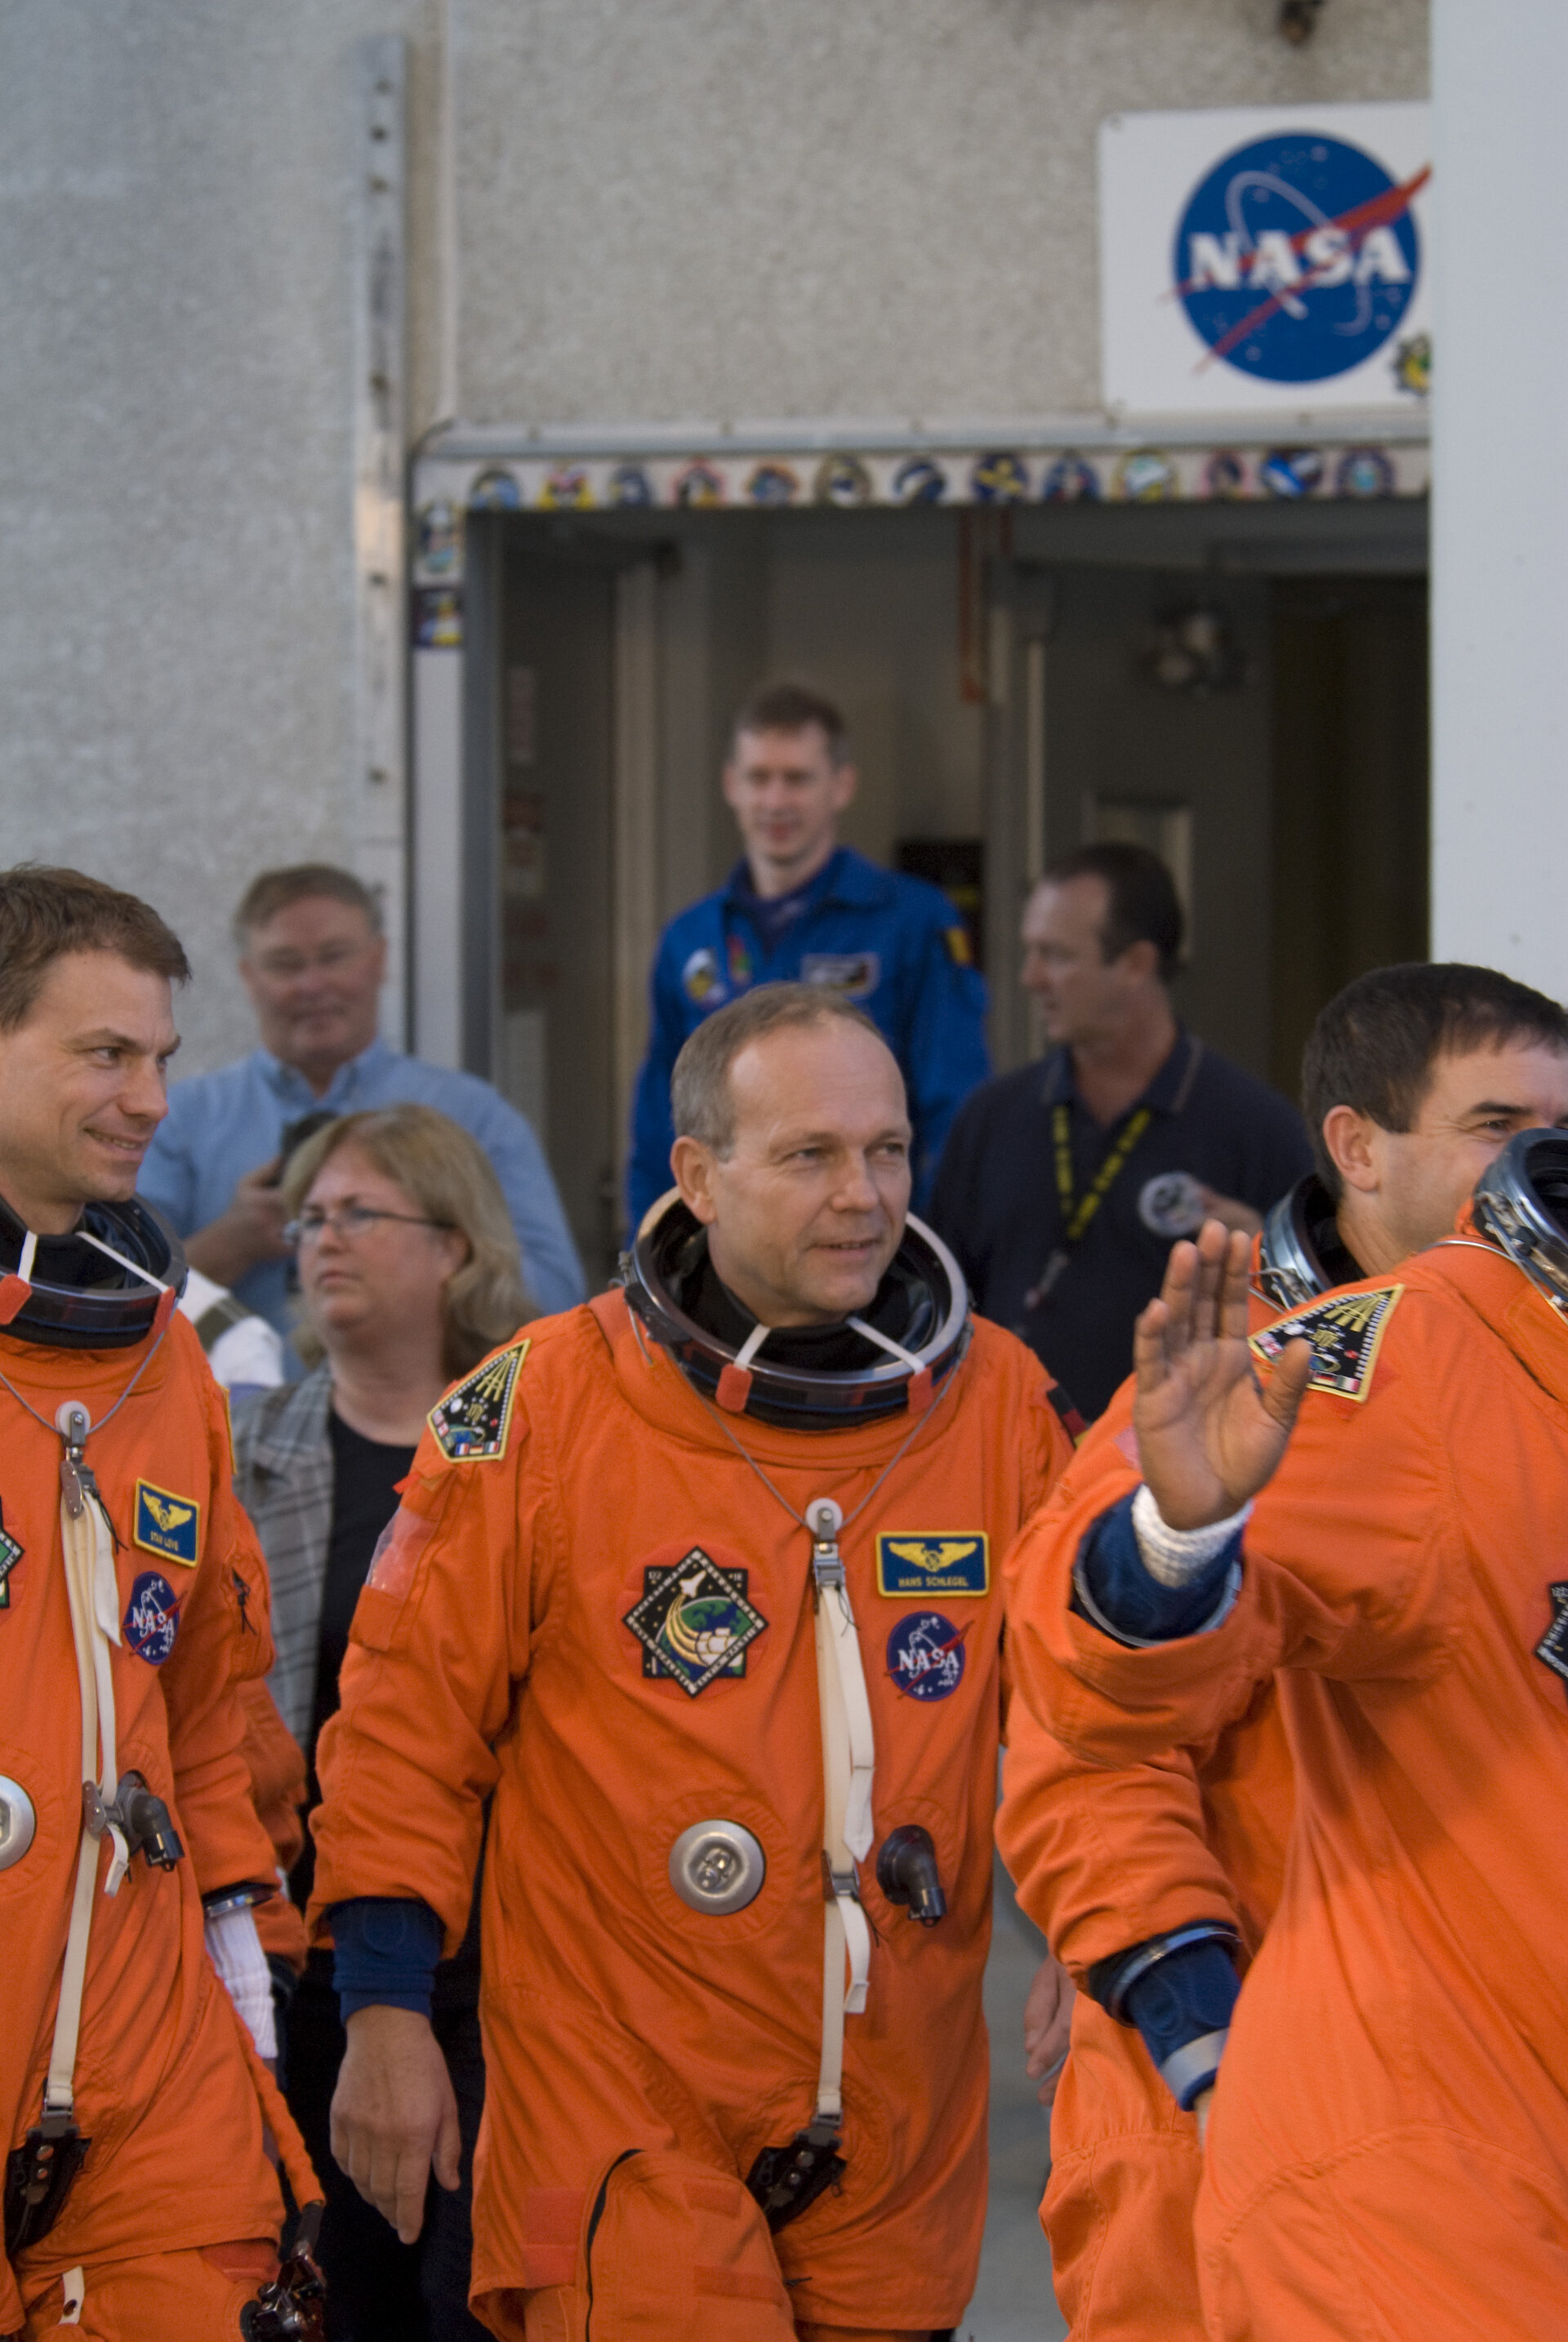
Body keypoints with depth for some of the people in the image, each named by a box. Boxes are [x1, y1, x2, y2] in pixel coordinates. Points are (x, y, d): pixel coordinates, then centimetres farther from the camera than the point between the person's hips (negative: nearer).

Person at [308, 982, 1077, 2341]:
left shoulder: (1001, 1403, 4)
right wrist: (385, 2011, -3)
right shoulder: (543, 1405, -5)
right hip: (625, 2110, -4)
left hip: (901, 2130, 4)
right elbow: (409, 1714, 0)